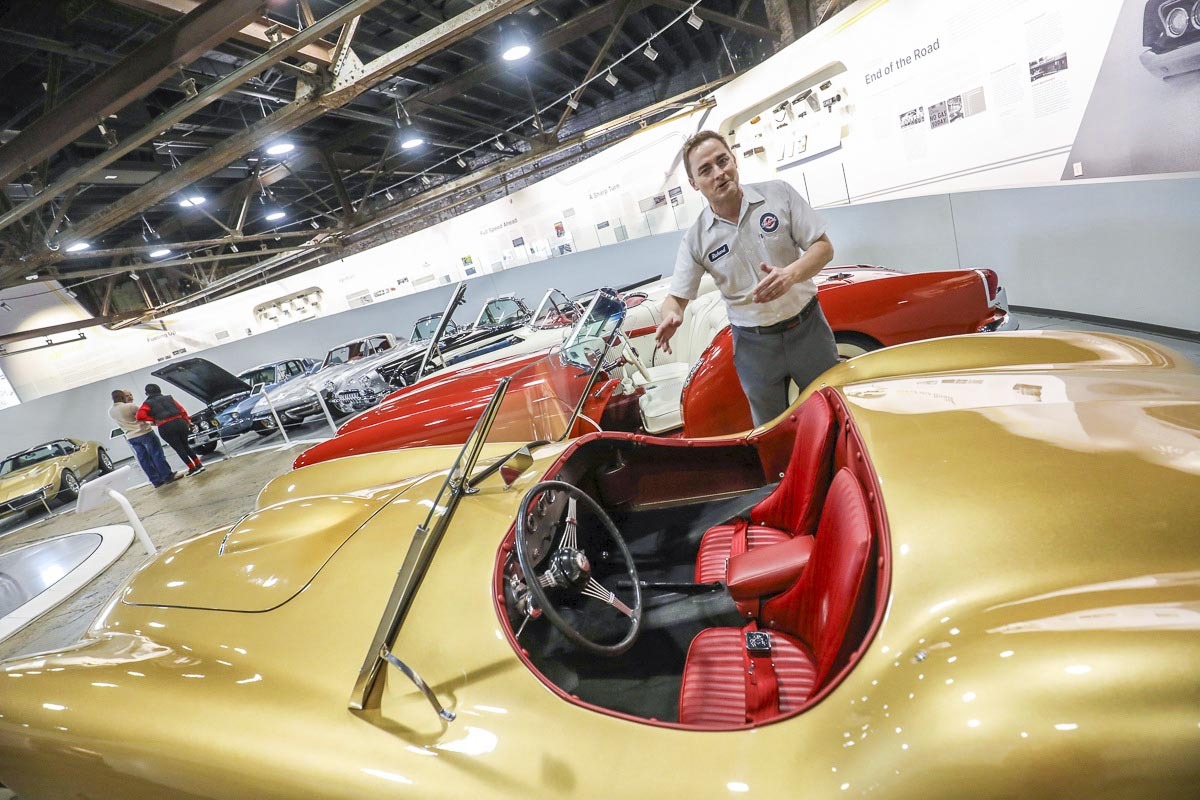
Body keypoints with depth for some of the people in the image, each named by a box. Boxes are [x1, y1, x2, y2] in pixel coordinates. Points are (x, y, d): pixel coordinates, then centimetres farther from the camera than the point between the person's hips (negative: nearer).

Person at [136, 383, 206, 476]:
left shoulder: (148, 403, 6)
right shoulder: (169, 398, 17)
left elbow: (140, 416, -9)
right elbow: (181, 410, 12)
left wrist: (153, 419, 4)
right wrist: (187, 421, 16)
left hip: (166, 427, -4)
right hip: (180, 422, 4)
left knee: (179, 448, 6)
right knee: (185, 446, 19)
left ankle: (192, 468, 6)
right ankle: (199, 465, 16)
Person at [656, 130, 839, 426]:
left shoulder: (779, 193, -7)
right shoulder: (696, 239, -8)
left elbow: (823, 247, -6)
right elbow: (677, 296, -3)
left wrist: (791, 274, -27)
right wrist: (671, 316, -28)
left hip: (808, 327, 0)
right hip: (754, 345, 0)